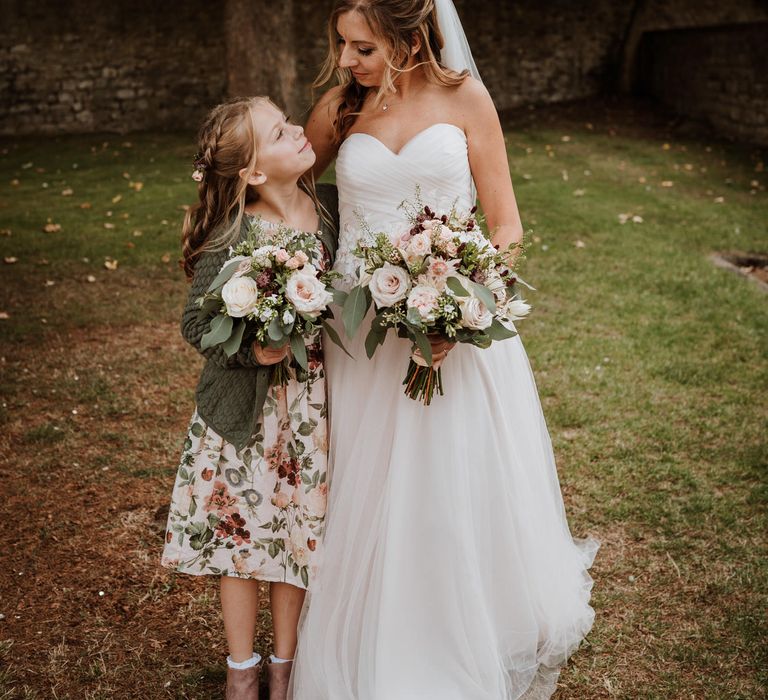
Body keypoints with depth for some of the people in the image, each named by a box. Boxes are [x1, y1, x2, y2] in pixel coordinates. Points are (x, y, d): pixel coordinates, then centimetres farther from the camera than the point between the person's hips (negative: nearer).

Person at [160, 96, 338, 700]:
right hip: (246, 406, -3)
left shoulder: (332, 206, -5)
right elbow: (196, 322, -12)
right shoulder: (231, 234, -17)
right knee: (241, 530, 12)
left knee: (299, 531, 12)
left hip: (313, 405, 3)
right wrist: (252, 349, -26)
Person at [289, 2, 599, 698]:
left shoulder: (464, 98, -2)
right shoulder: (339, 108, 3)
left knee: (465, 497, 8)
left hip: (459, 323, -1)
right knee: (370, 503, 10)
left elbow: (506, 226, -1)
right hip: (364, 332, 2)